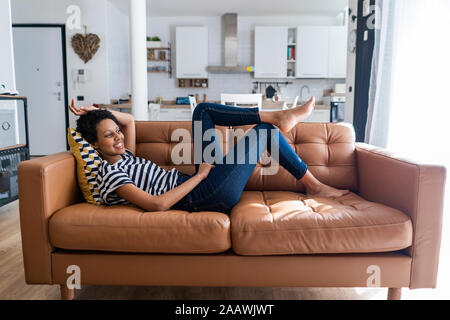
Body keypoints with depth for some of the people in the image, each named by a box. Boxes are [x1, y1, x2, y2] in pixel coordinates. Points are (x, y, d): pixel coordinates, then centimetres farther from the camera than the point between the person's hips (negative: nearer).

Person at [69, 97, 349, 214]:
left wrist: (95, 112, 15)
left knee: (203, 110, 6)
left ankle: (278, 116, 5)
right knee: (264, 131, -5)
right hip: (202, 197, -10)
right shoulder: (110, 174, -14)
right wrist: (200, 175, -20)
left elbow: (129, 120, 27)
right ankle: (314, 185, 11)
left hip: (197, 183, 10)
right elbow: (157, 204, -26)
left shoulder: (123, 158, 13)